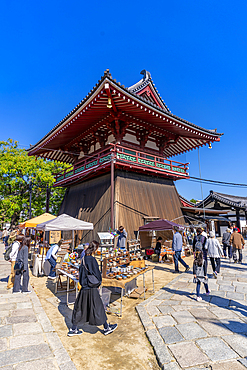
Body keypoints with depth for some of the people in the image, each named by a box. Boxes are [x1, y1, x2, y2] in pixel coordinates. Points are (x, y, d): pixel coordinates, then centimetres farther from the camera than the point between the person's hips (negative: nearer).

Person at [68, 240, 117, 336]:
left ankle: (73, 329, 30)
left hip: (84, 287, 8)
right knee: (98, 307, 8)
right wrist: (99, 282, -1)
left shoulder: (84, 258, 2)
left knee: (80, 307, 19)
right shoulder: (92, 259, -24)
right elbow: (96, 274, -20)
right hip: (91, 289, -8)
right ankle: (106, 328, 25)